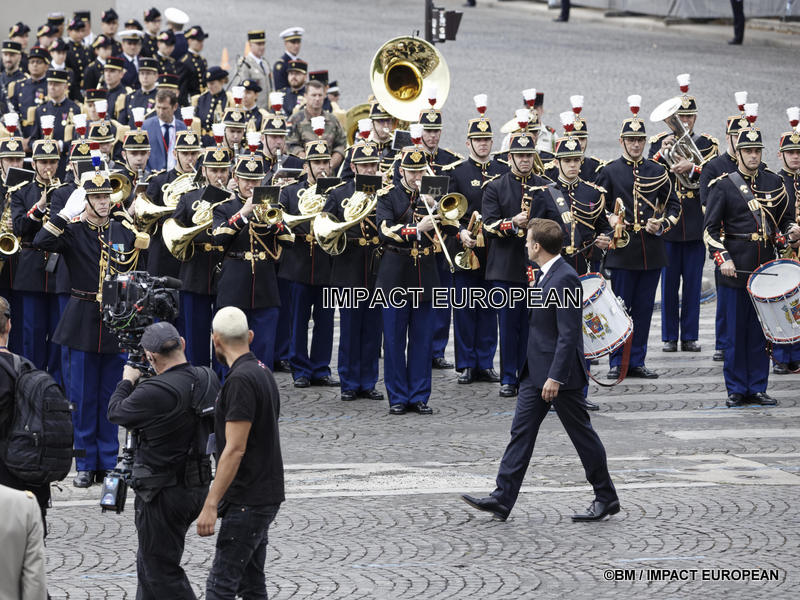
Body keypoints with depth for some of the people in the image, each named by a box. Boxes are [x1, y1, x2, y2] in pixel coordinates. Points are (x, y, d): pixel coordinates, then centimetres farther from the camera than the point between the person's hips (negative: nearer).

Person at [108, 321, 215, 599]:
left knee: (162, 570, 2)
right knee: (148, 562, 23)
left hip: (164, 493, -8)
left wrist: (127, 381, 10)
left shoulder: (156, 392, -25)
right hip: (198, 484, 8)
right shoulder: (209, 380, -2)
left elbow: (116, 412, -9)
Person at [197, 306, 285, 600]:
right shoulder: (263, 372, 13)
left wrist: (210, 505, -21)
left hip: (247, 502, -10)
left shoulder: (241, 380, -18)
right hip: (264, 495, 10)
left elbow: (235, 449, -22)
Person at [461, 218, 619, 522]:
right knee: (521, 432, 5)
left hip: (560, 372, -10)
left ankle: (606, 498, 14)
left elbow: (569, 333, -23)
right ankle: (502, 499, 3)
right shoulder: (545, 275, 12)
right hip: (536, 372, 10)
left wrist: (555, 377, -25)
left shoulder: (565, 278, -19)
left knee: (582, 434, 2)